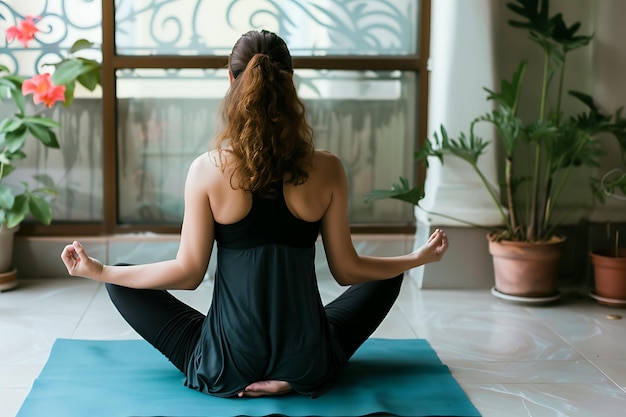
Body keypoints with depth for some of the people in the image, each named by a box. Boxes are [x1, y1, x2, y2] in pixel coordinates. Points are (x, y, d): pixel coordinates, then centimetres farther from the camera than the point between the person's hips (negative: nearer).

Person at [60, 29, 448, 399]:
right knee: (387, 277, 27)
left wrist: (98, 270, 8)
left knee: (122, 281, 20)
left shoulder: (208, 170, -11)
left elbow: (188, 272, -6)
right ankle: (292, 376, 6)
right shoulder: (327, 169, -8)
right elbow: (347, 270, 0)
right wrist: (420, 257, 17)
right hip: (310, 367, 1)